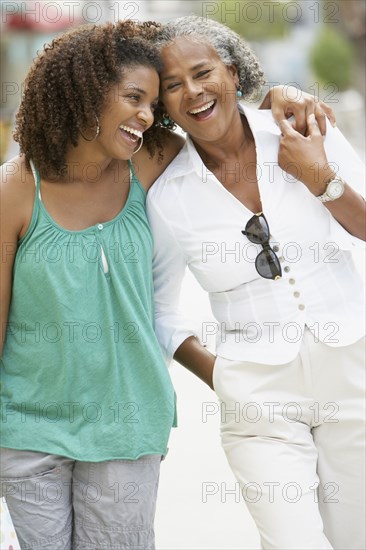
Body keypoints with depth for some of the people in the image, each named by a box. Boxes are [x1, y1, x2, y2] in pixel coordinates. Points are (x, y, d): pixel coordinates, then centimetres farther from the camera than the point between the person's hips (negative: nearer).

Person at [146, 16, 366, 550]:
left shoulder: (309, 135, -3)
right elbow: (159, 307, 11)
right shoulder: (168, 197, -2)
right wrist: (215, 374, 2)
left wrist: (321, 179, -12)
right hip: (258, 395, -1)